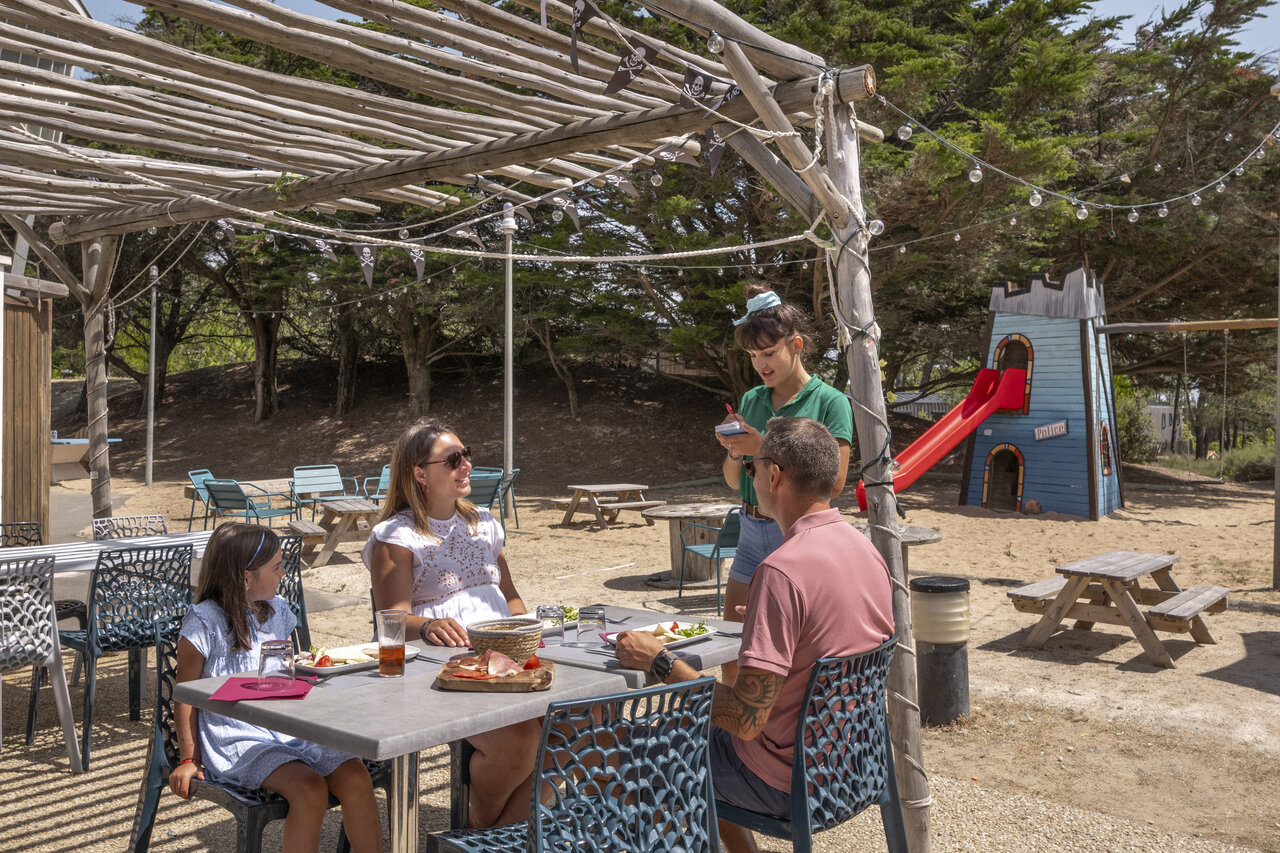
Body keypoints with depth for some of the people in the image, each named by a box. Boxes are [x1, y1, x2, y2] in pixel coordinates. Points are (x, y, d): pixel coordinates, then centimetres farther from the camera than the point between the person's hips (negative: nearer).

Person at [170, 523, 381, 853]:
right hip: (237, 741, -6)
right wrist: (188, 759, 0)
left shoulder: (277, 610, 12)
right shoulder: (203, 622, -7)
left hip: (288, 732, 6)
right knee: (310, 788, -30)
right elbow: (186, 696, -1)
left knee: (355, 776, -18)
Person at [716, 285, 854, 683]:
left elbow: (833, 482, -14)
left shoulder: (830, 402, -6)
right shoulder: (750, 401, 10)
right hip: (752, 533, 6)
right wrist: (734, 452, -7)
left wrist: (765, 449, -17)